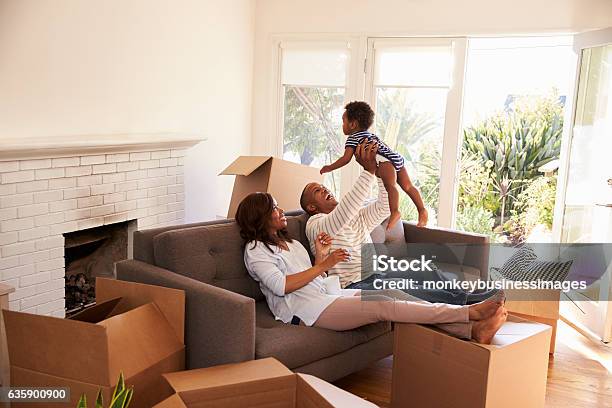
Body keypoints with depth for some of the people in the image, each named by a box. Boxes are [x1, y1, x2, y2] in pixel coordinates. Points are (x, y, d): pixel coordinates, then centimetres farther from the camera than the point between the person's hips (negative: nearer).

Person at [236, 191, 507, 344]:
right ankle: (470, 312, -29)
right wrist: (323, 265, -9)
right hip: (303, 309, -8)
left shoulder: (291, 243, 28)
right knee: (383, 306, -24)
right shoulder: (255, 249, 2)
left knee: (392, 295, -16)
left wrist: (320, 257, 6)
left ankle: (473, 329, -28)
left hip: (323, 295, 8)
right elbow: (281, 285, -13)